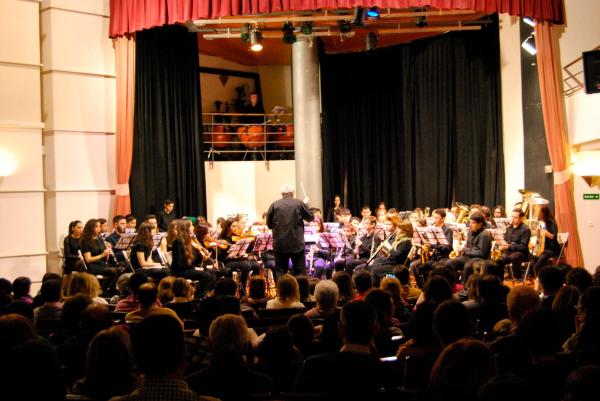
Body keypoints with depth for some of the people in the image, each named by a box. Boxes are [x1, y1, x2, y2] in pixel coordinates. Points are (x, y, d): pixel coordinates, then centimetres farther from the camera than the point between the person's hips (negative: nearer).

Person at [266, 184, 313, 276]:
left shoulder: (274, 205, -2)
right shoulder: (299, 203, -3)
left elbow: (269, 224, 3)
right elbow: (310, 217, 9)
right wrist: (306, 204, 23)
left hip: (280, 244, 1)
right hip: (297, 243, -1)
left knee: (280, 272, 8)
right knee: (300, 272, 9)